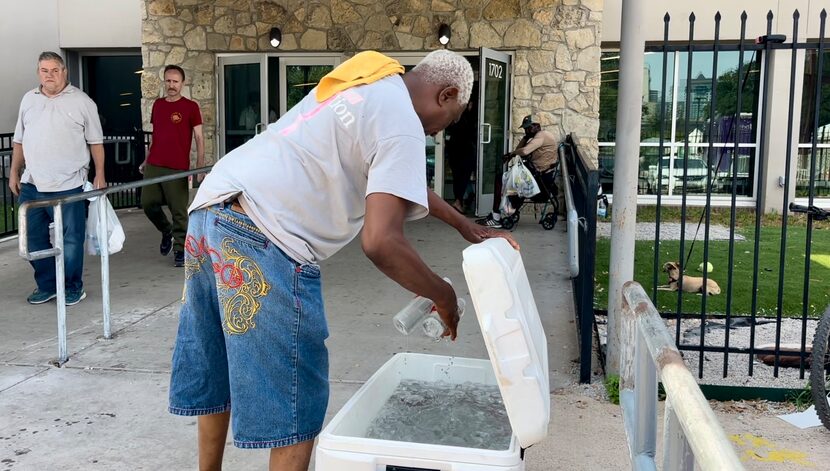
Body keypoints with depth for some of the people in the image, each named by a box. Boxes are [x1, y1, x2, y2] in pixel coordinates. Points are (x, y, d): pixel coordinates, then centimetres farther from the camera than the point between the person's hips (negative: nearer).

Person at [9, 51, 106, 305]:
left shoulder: (81, 101, -1)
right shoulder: (29, 100, 12)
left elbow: (95, 141, 0)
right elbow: (19, 140, 17)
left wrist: (100, 175, -6)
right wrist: (14, 172, 13)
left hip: (68, 185, -5)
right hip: (31, 185, 5)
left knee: (71, 240, 2)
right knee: (34, 238, 10)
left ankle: (73, 288, 16)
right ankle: (46, 285, 24)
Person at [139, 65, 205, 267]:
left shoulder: (190, 107, -2)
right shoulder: (157, 105, 12)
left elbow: (199, 137, -3)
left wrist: (200, 165, -12)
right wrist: (146, 161, 20)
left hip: (177, 168, -5)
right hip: (153, 166, 5)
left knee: (179, 210, -3)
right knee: (148, 203, 5)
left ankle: (179, 249, 9)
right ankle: (166, 230, 31)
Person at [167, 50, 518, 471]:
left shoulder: (370, 83, 20)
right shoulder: (402, 125, -9)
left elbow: (398, 180, 32)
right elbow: (380, 241, -19)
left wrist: (467, 227, 32)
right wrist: (442, 295, -3)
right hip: (262, 238, -10)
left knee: (220, 374, 23)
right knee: (293, 403, 2)